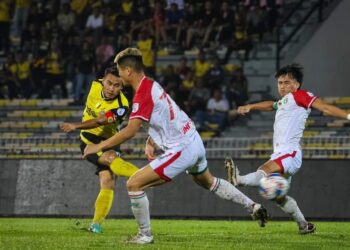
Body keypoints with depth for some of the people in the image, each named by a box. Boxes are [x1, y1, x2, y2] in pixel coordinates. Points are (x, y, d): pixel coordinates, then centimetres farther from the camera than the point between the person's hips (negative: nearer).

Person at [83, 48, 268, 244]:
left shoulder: (143, 94, -20)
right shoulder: (152, 85, 8)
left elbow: (130, 131, -28)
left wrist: (99, 146, -22)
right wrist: (151, 142, 7)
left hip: (181, 150, -10)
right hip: (195, 141, 10)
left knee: (134, 184, -8)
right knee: (208, 181, 36)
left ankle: (145, 235, 3)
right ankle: (253, 207, 44)